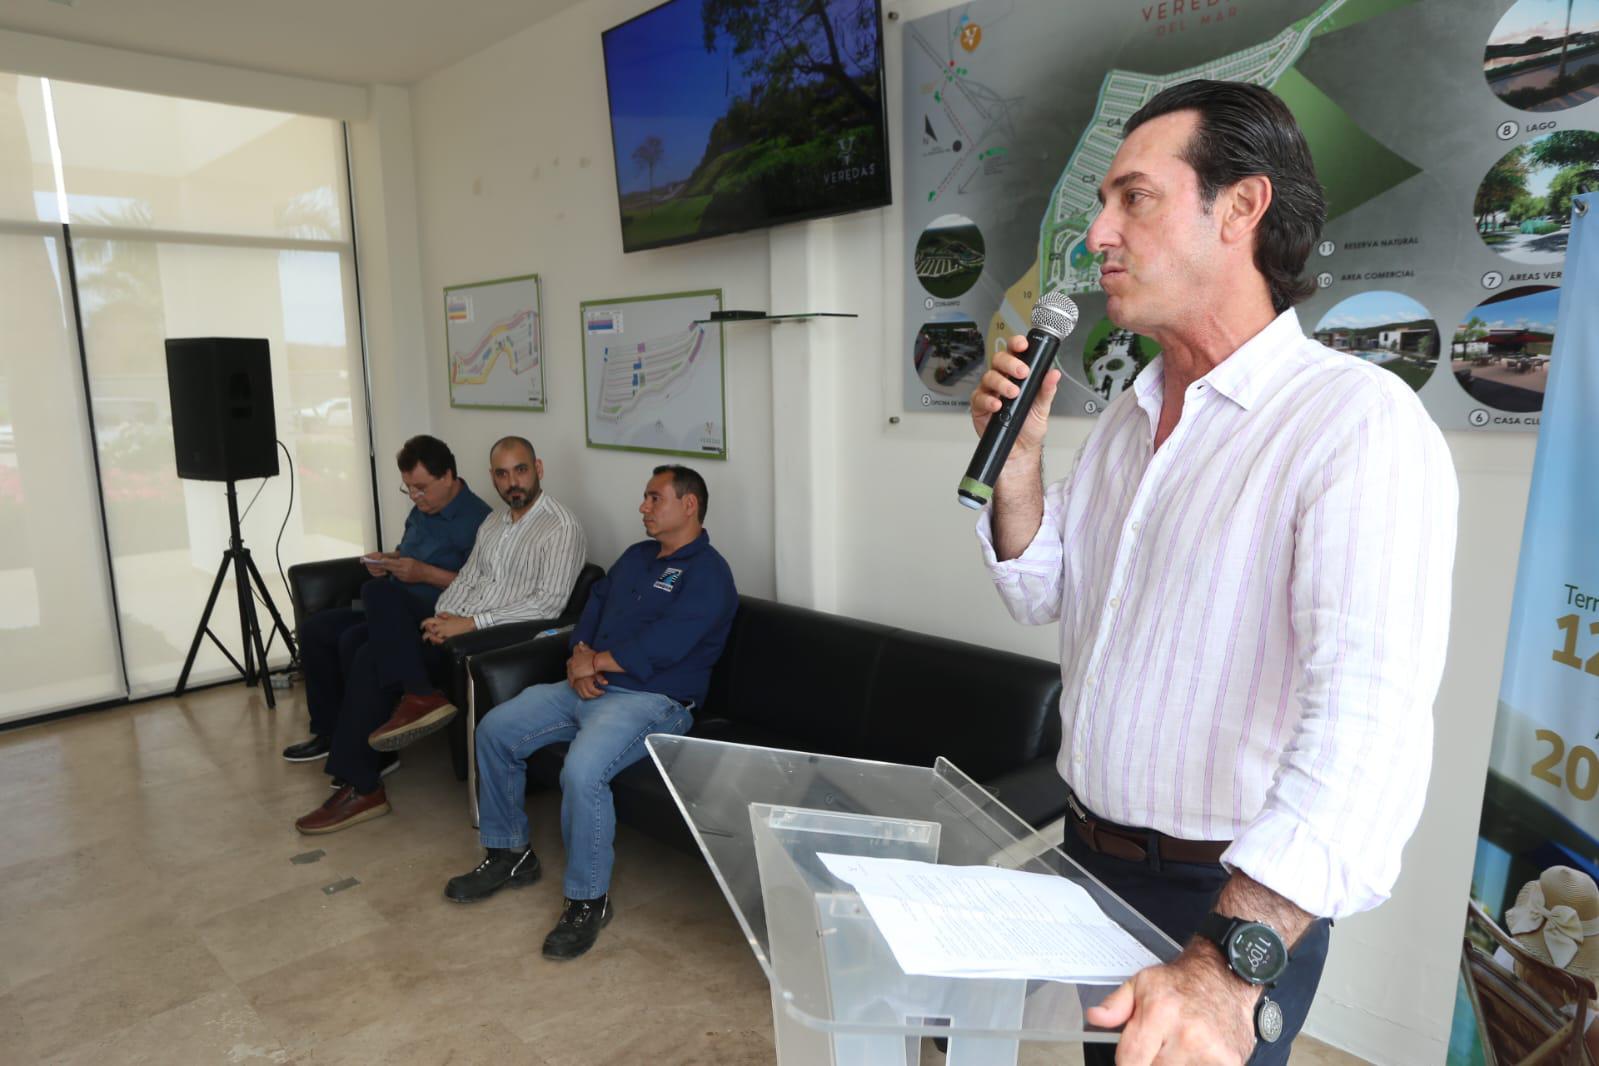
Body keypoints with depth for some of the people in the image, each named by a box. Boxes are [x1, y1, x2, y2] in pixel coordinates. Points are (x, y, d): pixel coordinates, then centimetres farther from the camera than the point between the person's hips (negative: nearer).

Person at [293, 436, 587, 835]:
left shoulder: (562, 529, -9)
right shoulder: (492, 524, 19)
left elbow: (549, 603, -18)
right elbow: (466, 578, 18)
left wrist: (471, 623, -21)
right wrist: (442, 616, -5)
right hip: (461, 625, 8)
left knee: (374, 659, -16)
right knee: (378, 591, -13)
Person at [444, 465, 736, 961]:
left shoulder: (706, 573, -11)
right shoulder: (636, 556, 20)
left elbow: (657, 650, -20)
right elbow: (593, 605, 18)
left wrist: (594, 662, -9)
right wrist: (579, 658, -3)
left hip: (653, 699, -9)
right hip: (588, 685, 9)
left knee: (582, 771, -33)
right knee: (494, 729, 4)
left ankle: (588, 899, -10)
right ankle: (509, 854, 19)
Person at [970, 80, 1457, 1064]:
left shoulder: (1361, 422, -20)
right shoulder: (1129, 417, 5)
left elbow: (1371, 722, -31)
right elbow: (1041, 595, 9)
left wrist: (1227, 967, -41)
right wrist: (1016, 458, -7)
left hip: (1235, 904, -6)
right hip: (1087, 860, 7)